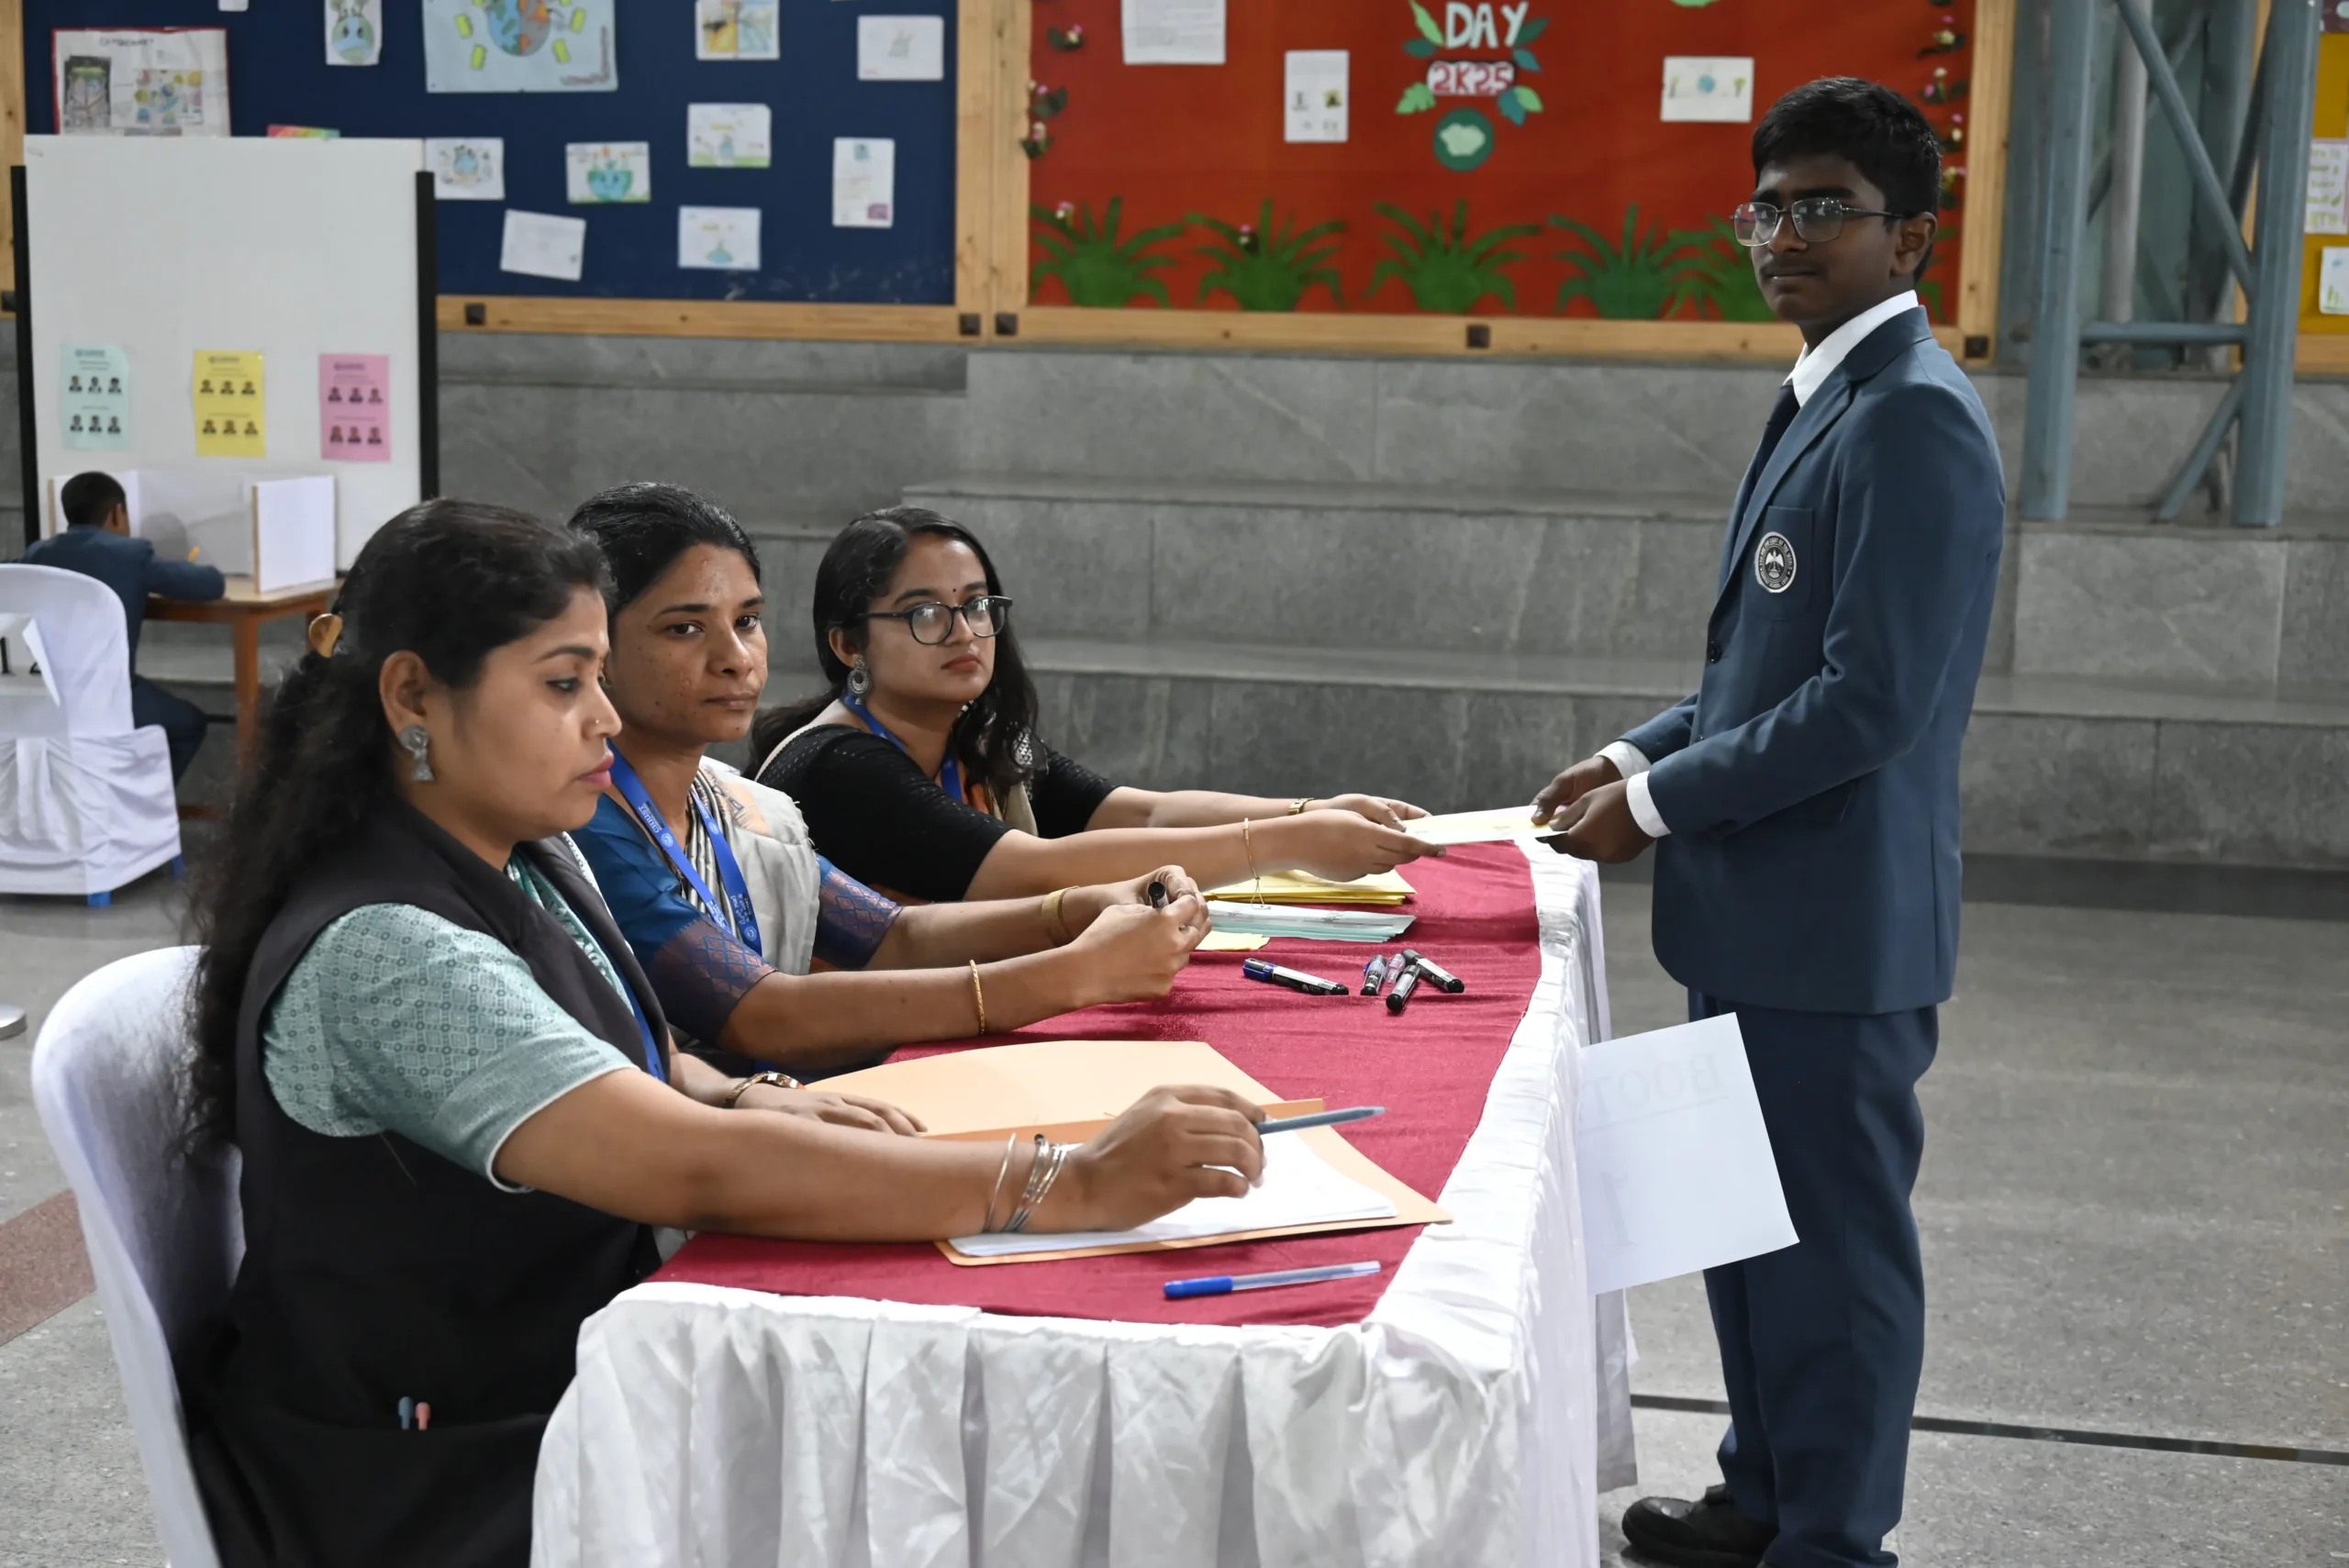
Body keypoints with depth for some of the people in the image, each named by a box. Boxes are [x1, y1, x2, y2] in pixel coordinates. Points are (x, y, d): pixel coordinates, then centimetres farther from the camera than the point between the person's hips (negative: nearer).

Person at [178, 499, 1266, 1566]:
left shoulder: (531, 864, 4)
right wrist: (1073, 1187, -33)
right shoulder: (380, 952, -25)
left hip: (565, 1378, 8)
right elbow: (694, 1171, -33)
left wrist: (748, 1104, -4)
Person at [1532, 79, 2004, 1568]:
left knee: (1832, 1244, 4)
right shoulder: (1825, 400, 12)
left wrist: (1662, 806, -15)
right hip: (1760, 909, 10)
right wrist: (1643, 756, 8)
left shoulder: (1915, 416, -18)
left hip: (1834, 923, -10)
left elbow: (1872, 697, -24)